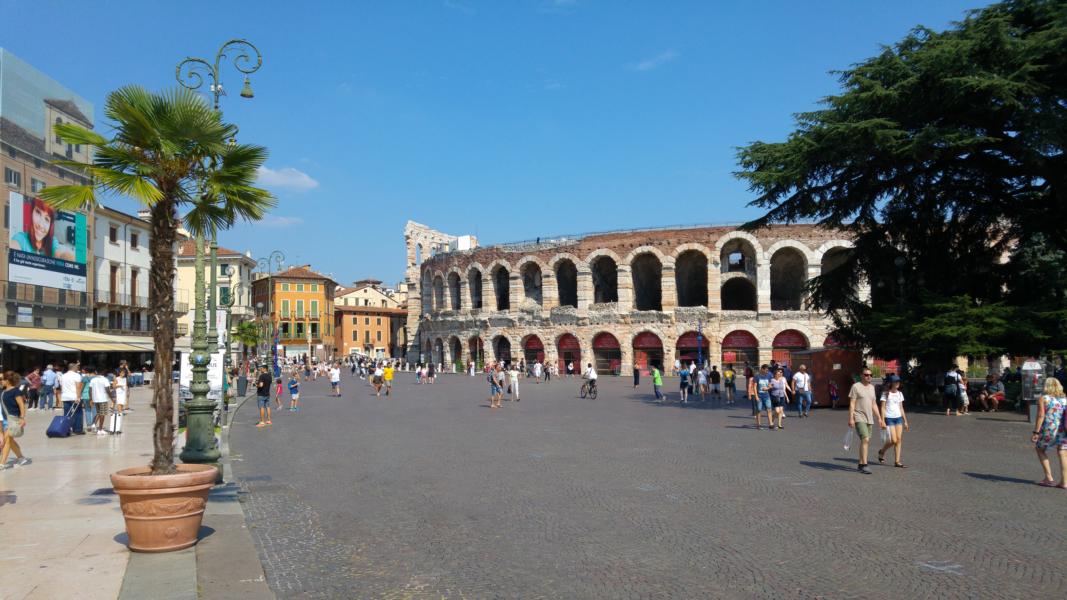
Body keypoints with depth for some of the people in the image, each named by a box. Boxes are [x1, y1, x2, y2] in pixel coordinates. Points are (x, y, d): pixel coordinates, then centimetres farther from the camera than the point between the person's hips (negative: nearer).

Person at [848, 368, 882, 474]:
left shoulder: (872, 387, 15)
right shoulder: (856, 386, -6)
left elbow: (874, 405, 20)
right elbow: (852, 404, -10)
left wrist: (879, 418, 15)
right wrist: (851, 418, -16)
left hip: (869, 419, 7)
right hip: (859, 418, -7)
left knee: (866, 441, 9)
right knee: (865, 439, -17)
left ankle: (860, 464, 18)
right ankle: (864, 465, -16)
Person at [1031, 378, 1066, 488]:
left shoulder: (1043, 398, -3)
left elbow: (1041, 415, -10)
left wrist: (1036, 432, -9)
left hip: (1048, 429, -3)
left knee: (1040, 449, 17)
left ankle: (1049, 478, 12)